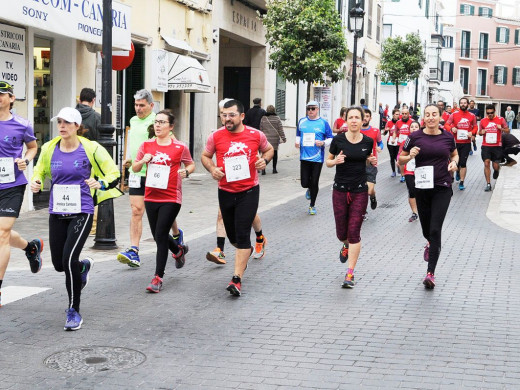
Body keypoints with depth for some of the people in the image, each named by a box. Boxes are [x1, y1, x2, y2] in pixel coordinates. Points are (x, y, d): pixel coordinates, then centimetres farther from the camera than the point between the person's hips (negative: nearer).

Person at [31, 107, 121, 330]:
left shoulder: (90, 149, -6)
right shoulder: (49, 149, 3)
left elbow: (114, 173, 0)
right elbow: (40, 171, 20)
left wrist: (100, 183, -20)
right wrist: (35, 183, -3)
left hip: (81, 213, -4)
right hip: (56, 213, 4)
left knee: (69, 259, -16)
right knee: (58, 264, 9)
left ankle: (74, 311, 2)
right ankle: (84, 266, 47)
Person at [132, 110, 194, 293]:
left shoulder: (180, 147, -4)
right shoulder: (147, 145, 5)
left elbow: (191, 164, 11)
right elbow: (135, 168, 12)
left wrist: (186, 171, -10)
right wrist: (142, 161, -9)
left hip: (171, 198, -5)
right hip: (151, 197, 5)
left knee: (160, 235, -10)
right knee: (158, 236, 16)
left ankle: (158, 277, 0)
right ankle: (179, 250, 48)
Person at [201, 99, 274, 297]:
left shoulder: (256, 135, -3)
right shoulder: (216, 136, -2)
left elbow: (269, 149, 15)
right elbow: (205, 156, 12)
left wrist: (264, 160, -7)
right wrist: (212, 169, -9)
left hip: (249, 191, -3)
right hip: (225, 191, 3)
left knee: (242, 235, -10)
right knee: (232, 236, 15)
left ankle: (237, 279, -8)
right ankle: (246, 250, 51)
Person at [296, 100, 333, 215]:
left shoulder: (323, 123, -1)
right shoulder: (302, 122, 7)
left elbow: (330, 139, 2)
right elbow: (298, 135, 19)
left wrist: (323, 143, -17)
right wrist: (297, 142, -2)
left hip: (317, 158, -2)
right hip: (304, 157, 2)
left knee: (314, 183, 1)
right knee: (304, 183, -1)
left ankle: (312, 205, 19)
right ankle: (309, 189, 36)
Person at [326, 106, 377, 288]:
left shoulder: (368, 141, -2)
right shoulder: (338, 140, -6)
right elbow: (328, 161, 3)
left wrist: (372, 161, -5)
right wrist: (335, 161, -18)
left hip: (360, 191, 0)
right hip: (340, 190, 0)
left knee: (354, 232, -5)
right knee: (341, 233, 8)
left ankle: (350, 274, 2)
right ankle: (346, 246, 47)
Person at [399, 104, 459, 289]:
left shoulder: (447, 137, 2)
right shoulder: (415, 137, -2)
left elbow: (454, 154, 21)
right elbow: (400, 159, 6)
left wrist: (454, 162, 0)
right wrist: (410, 156, -15)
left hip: (442, 188, -1)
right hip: (422, 188, 1)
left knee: (435, 230, -10)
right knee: (426, 229, 14)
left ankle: (431, 273, -8)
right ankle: (431, 243, 53)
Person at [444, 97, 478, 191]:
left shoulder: (472, 116, 3)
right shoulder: (454, 115, 0)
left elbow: (475, 127, 12)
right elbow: (446, 125, 2)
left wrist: (472, 132, -9)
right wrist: (451, 128, -19)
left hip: (466, 143, -1)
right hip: (455, 142, 1)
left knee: (463, 163, -5)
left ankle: (461, 183, 2)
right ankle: (458, 172, 46)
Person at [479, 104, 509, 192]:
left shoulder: (500, 119, -2)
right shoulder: (483, 121, 4)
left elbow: (507, 130, 3)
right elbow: (479, 132, 17)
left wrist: (501, 128, -17)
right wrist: (481, 132, -7)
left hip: (497, 146, -1)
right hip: (486, 146, 1)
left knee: (496, 166, 3)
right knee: (486, 164, -8)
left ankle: (496, 171, 42)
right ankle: (488, 184, -2)